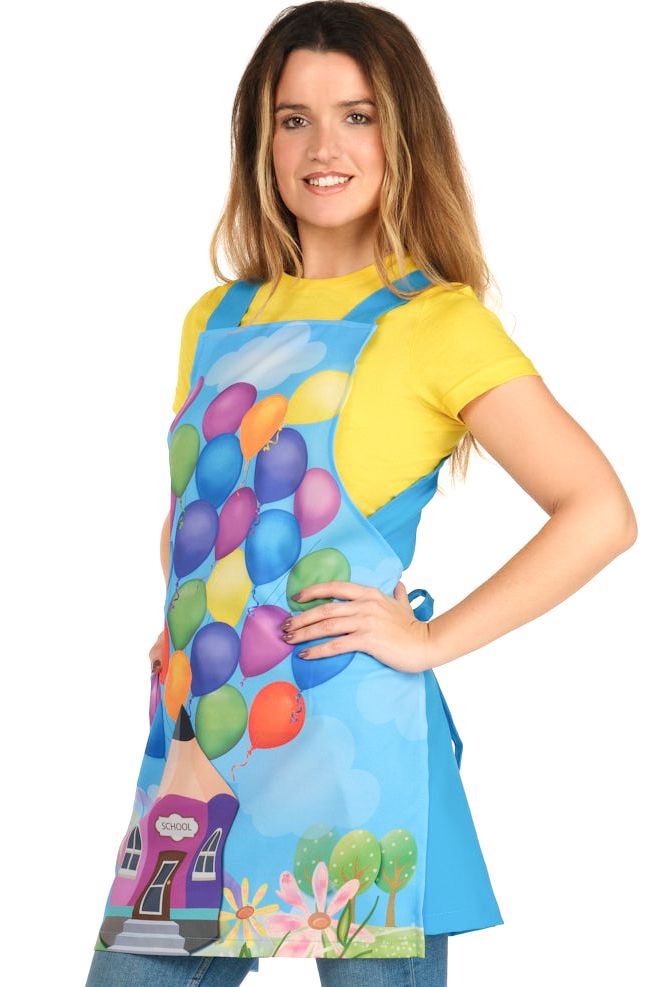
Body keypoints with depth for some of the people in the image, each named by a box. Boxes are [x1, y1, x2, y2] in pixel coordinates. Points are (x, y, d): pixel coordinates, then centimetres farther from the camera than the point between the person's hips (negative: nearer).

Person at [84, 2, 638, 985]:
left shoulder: (438, 322, -3)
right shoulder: (217, 321, 14)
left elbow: (600, 513, -9)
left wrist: (429, 641, -10)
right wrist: (181, 635, 9)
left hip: (349, 752, -5)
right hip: (194, 742, 5)